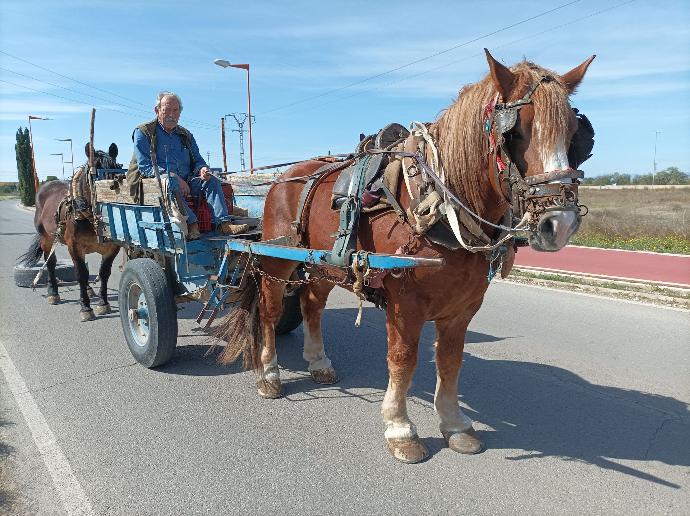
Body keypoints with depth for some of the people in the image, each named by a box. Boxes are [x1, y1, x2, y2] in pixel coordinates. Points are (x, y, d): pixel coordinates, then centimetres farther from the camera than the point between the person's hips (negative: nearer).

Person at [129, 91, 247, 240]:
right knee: (169, 181, -38)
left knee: (212, 180, -18)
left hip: (186, 181, 5)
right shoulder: (143, 133, 3)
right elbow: (144, 167, -9)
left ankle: (223, 223, -36)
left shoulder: (185, 135, 21)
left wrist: (202, 169, -7)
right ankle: (191, 223, -48)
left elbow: (197, 160, 21)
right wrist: (174, 177, -22)